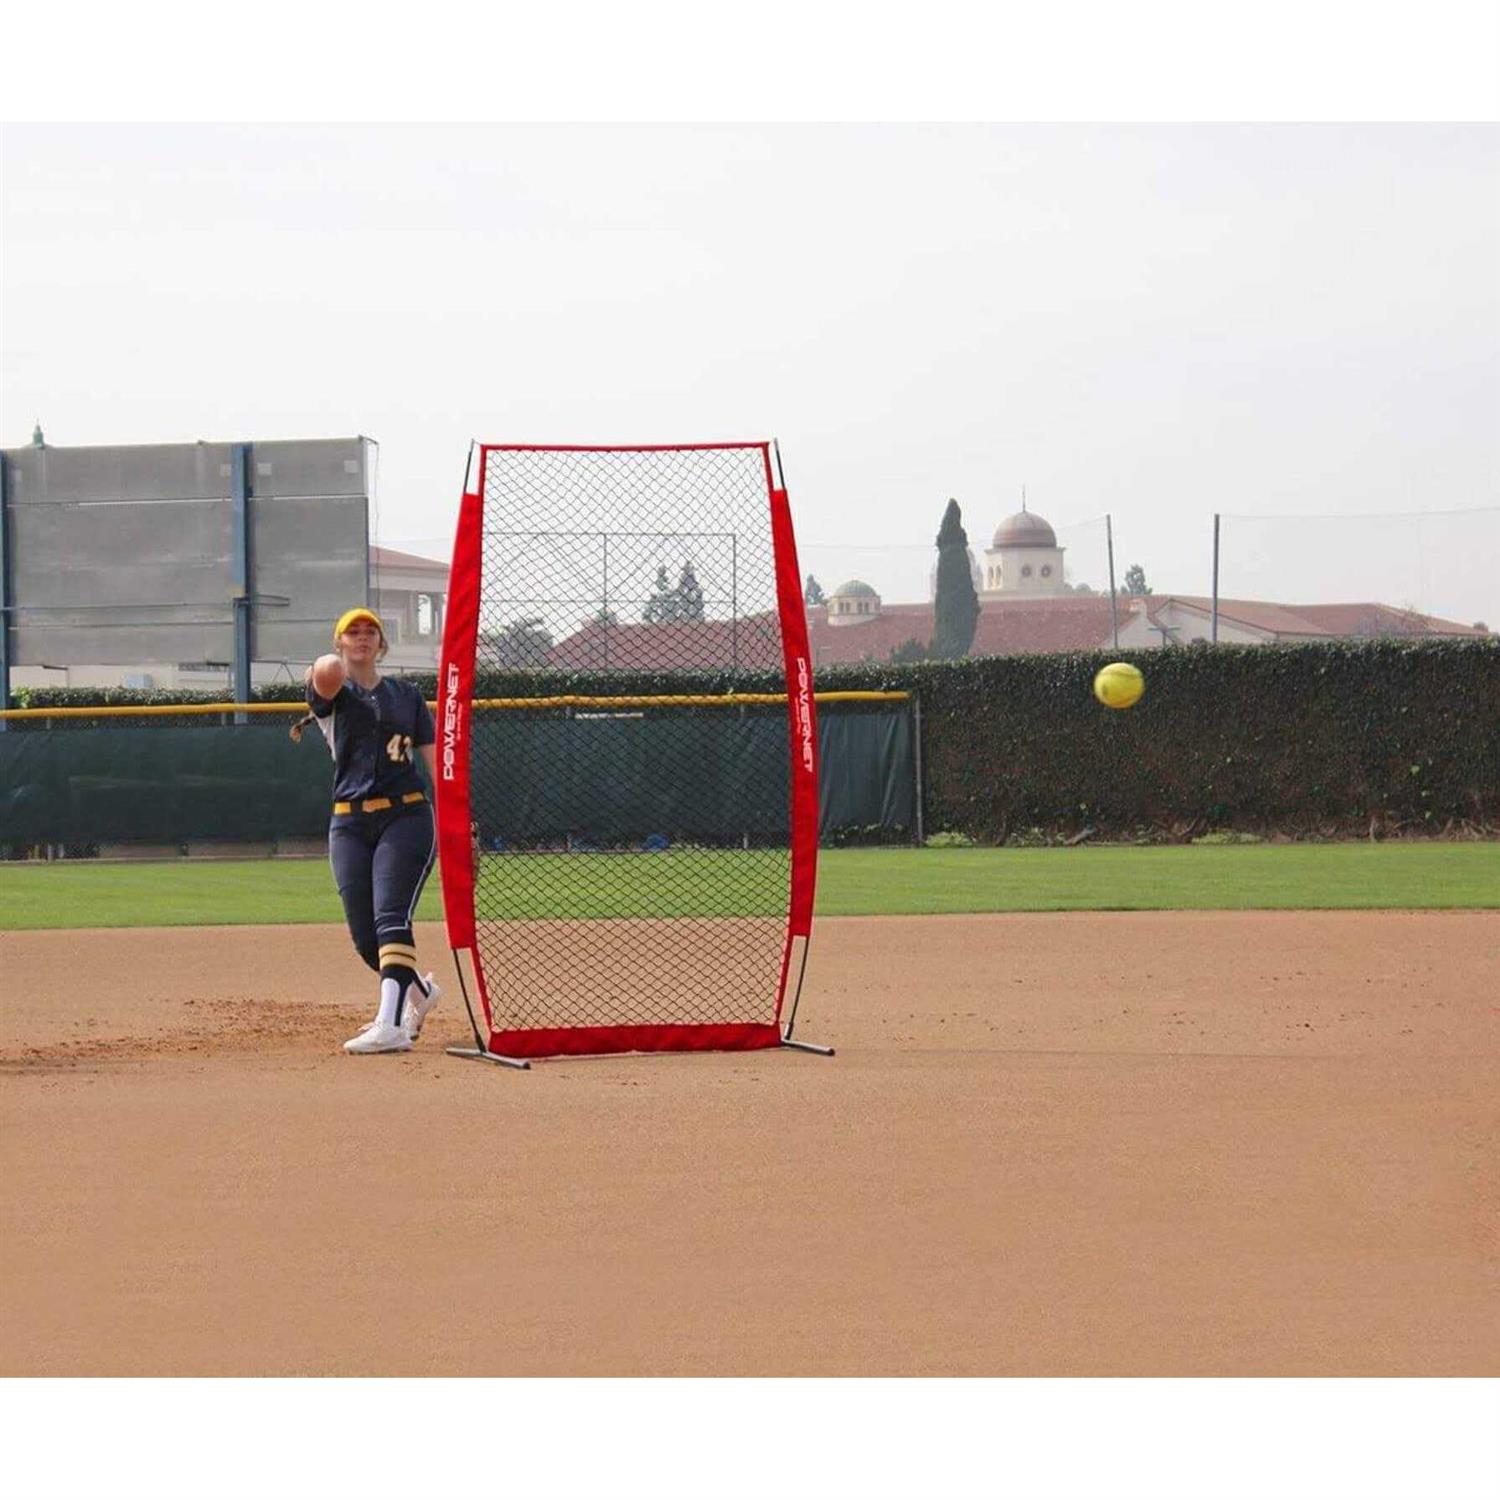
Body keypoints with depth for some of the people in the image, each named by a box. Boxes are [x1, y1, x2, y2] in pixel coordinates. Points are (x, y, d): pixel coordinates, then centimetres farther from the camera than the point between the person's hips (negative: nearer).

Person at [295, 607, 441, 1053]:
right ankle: (419, 990, 31)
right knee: (364, 937, 2)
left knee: (390, 916, -20)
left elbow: (434, 761, 10)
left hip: (407, 816, -1)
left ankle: (390, 1024, -31)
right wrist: (326, 670, -32)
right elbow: (325, 683, -16)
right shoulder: (332, 692, 10)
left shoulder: (406, 695, 14)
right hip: (350, 823, 1)